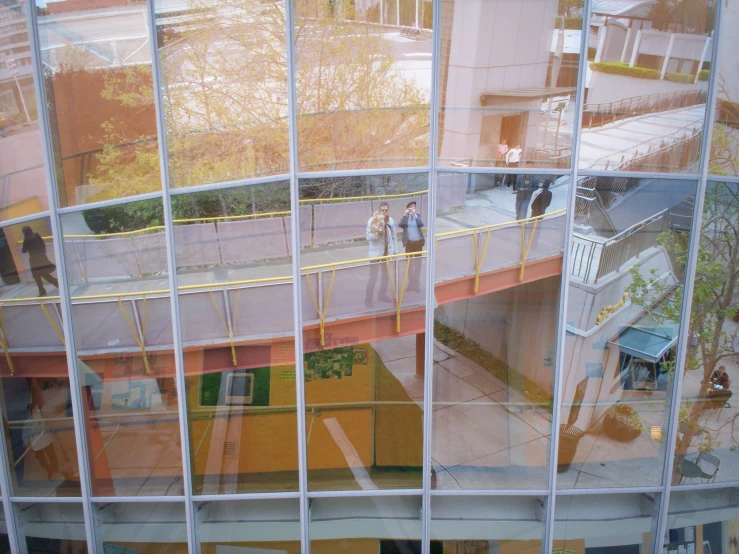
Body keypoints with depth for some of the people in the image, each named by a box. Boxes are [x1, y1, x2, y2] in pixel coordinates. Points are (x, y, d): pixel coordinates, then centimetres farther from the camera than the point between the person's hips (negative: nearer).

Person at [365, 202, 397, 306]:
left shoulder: (391, 221, 1)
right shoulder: (372, 220, -12)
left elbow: (394, 237, 9)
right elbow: (368, 237, -17)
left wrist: (395, 251, 8)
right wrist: (377, 232, -32)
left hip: (387, 252, 5)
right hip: (376, 253, -5)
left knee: (385, 274, 16)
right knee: (373, 277, -6)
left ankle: (382, 295, 32)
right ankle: (368, 299, 3)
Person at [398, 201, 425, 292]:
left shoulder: (418, 216, 2)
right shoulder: (405, 218, 1)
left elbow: (421, 224, -16)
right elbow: (400, 225, -17)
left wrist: (414, 215, -25)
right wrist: (405, 215, -28)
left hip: (418, 243, 0)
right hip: (409, 243, 0)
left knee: (417, 264, 5)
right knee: (409, 264, 7)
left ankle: (417, 284, 12)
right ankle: (411, 283, 16)